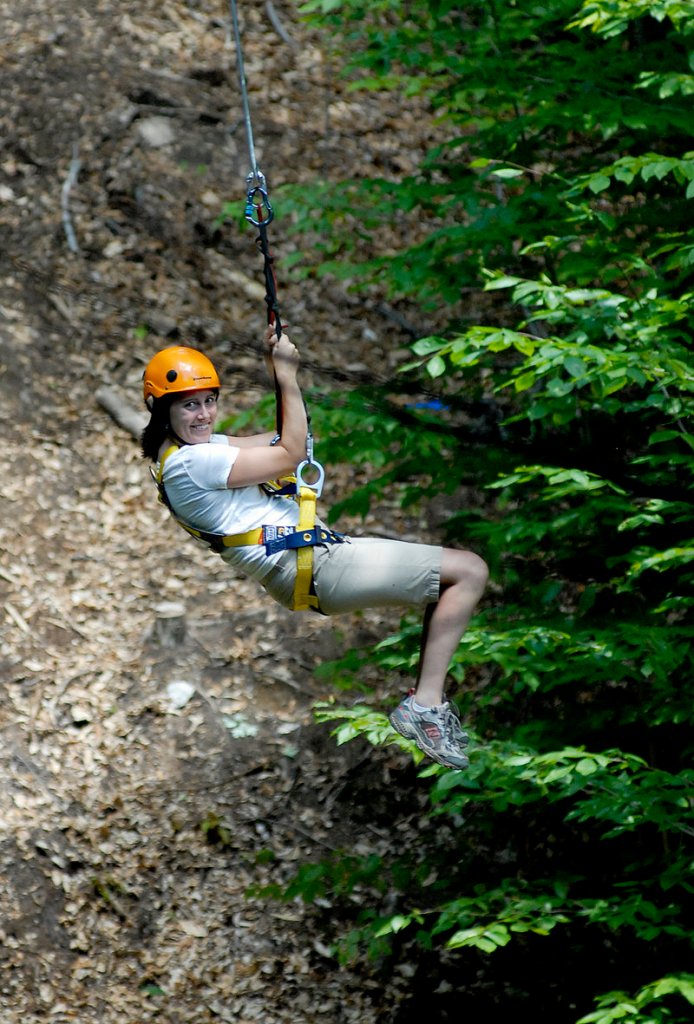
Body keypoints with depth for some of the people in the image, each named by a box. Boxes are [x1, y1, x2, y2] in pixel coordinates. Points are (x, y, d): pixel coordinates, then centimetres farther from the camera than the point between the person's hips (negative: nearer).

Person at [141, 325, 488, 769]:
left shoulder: (201, 446, 14)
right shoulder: (190, 462, -18)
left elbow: (281, 439, 19)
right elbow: (291, 455, -15)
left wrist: (280, 370, 8)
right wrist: (287, 376, -11)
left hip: (317, 548, 11)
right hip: (311, 569, -11)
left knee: (448, 573, 21)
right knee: (469, 572, -9)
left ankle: (429, 699, 13)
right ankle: (424, 707, -10)